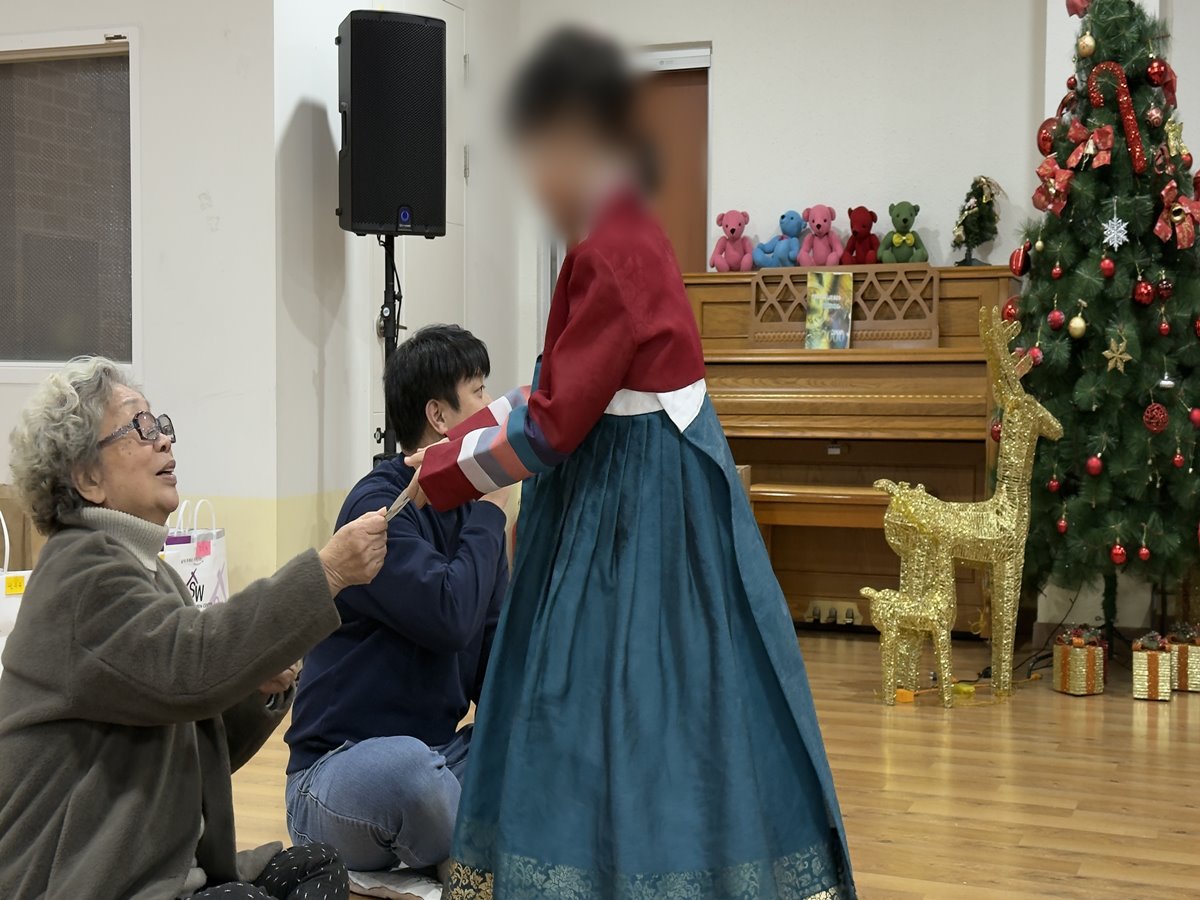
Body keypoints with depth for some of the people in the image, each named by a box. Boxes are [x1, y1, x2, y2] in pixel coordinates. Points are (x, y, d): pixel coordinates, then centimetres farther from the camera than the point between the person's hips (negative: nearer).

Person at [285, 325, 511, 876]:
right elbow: (448, 618, -28)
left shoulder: (474, 511, 9)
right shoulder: (379, 506, -14)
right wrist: (489, 510, -15)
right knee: (409, 765, -39)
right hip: (339, 768, -7)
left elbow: (492, 659, 7)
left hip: (438, 757, 7)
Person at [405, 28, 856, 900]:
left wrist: (446, 473, -7)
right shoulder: (621, 233, 10)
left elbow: (554, 424, -19)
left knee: (632, 712, -1)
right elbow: (573, 394, 15)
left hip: (639, 504, -10)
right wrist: (473, 432, 10)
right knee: (620, 712, 15)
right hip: (623, 493, 10)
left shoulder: (613, 250, -19)